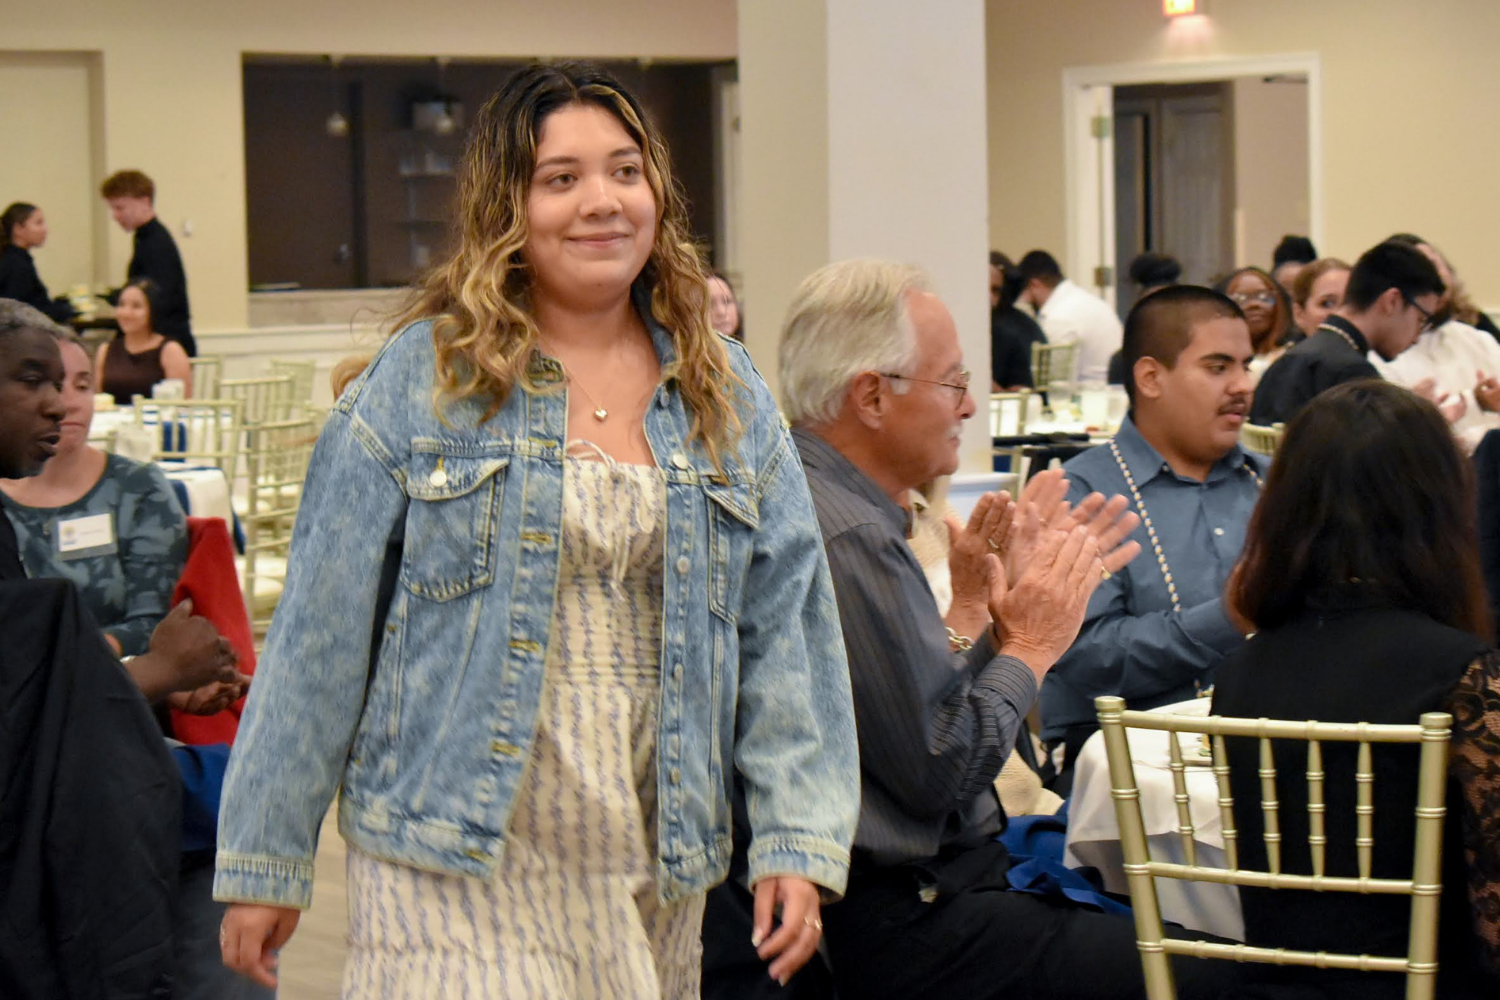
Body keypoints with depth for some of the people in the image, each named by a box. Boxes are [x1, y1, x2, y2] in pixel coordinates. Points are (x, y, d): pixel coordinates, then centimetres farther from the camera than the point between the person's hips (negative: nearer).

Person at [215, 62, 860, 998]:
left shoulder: (727, 398, 9)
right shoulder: (421, 380, -1)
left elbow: (786, 628, 7)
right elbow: (322, 632, 0)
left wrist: (800, 843, -3)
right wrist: (265, 860, -1)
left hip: (653, 876, 3)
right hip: (455, 872, -3)